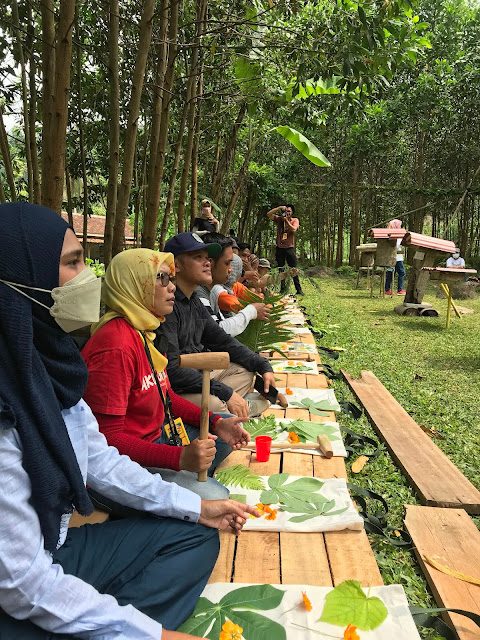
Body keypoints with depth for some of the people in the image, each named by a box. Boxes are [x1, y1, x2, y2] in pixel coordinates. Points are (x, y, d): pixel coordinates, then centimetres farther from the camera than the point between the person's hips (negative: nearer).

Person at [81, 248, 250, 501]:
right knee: (214, 498, -24)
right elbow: (106, 437, -27)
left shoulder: (144, 332, 7)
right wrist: (180, 457, -33)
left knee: (228, 430, 16)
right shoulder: (116, 345, -25)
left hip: (155, 436, 10)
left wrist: (215, 422, 1)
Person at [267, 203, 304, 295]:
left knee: (293, 270, -2)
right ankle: (282, 289, 17)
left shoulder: (295, 220, 4)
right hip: (279, 248, 2)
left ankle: (299, 290, 1)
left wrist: (286, 220, -13)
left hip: (290, 248, -2)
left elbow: (294, 230, -13)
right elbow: (269, 214, -4)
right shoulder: (279, 219, 8)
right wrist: (279, 208, -11)